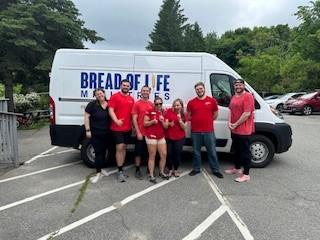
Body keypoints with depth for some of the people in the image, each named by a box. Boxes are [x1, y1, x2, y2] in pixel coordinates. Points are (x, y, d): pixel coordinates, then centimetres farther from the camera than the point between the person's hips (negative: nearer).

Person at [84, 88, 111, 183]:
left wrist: (111, 129, 7)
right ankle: (98, 173, 7)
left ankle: (101, 169, 34)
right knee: (98, 153, -3)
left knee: (103, 152, 15)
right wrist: (87, 130, -11)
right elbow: (86, 117, -7)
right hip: (95, 133, -4)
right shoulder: (92, 104, -8)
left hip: (106, 133, 4)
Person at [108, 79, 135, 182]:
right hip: (117, 128, -6)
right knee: (119, 148, -6)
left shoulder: (131, 99, 12)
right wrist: (116, 120, -27)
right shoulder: (114, 97, -4)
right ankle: (120, 171, 2)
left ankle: (121, 169, 24)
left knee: (124, 147, 12)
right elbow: (111, 110, -11)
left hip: (128, 128, 6)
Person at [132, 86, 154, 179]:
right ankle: (137, 170, 18)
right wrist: (138, 132, -13)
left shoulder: (152, 104, 7)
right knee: (138, 152, 6)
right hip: (140, 133, -4)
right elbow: (134, 119, -7)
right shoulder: (137, 104, -4)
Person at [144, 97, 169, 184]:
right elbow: (145, 123, -5)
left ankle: (161, 172, 25)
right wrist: (152, 121, -18)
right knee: (152, 156, -1)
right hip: (151, 136, -5)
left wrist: (162, 121, -8)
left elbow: (166, 126, 9)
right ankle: (151, 175, 7)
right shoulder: (150, 111, -4)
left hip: (161, 137, 5)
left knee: (164, 155, 7)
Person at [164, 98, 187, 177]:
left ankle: (176, 170, 24)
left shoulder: (183, 115, 3)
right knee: (169, 154, 1)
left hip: (179, 138, 1)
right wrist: (169, 123, -21)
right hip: (169, 137, -1)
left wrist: (180, 120, -17)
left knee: (177, 154, 6)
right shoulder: (169, 111, -3)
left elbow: (184, 127, -3)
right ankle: (170, 170, 21)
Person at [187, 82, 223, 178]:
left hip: (209, 131, -1)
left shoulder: (212, 101, 1)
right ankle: (196, 169, 26)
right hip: (195, 131, 1)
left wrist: (208, 122, 9)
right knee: (196, 151, 12)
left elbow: (215, 114, 11)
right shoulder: (191, 102, 2)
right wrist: (197, 121, 5)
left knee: (212, 151, 7)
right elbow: (188, 116, 12)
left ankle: (216, 170, 19)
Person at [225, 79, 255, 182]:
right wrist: (229, 123, 0)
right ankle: (237, 168, 36)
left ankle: (246, 174, 8)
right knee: (237, 150, 20)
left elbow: (247, 113, -20)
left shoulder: (248, 96, -13)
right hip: (234, 130, 8)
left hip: (244, 130, -8)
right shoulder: (234, 97, 14)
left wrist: (236, 124, -16)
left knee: (245, 152, 0)